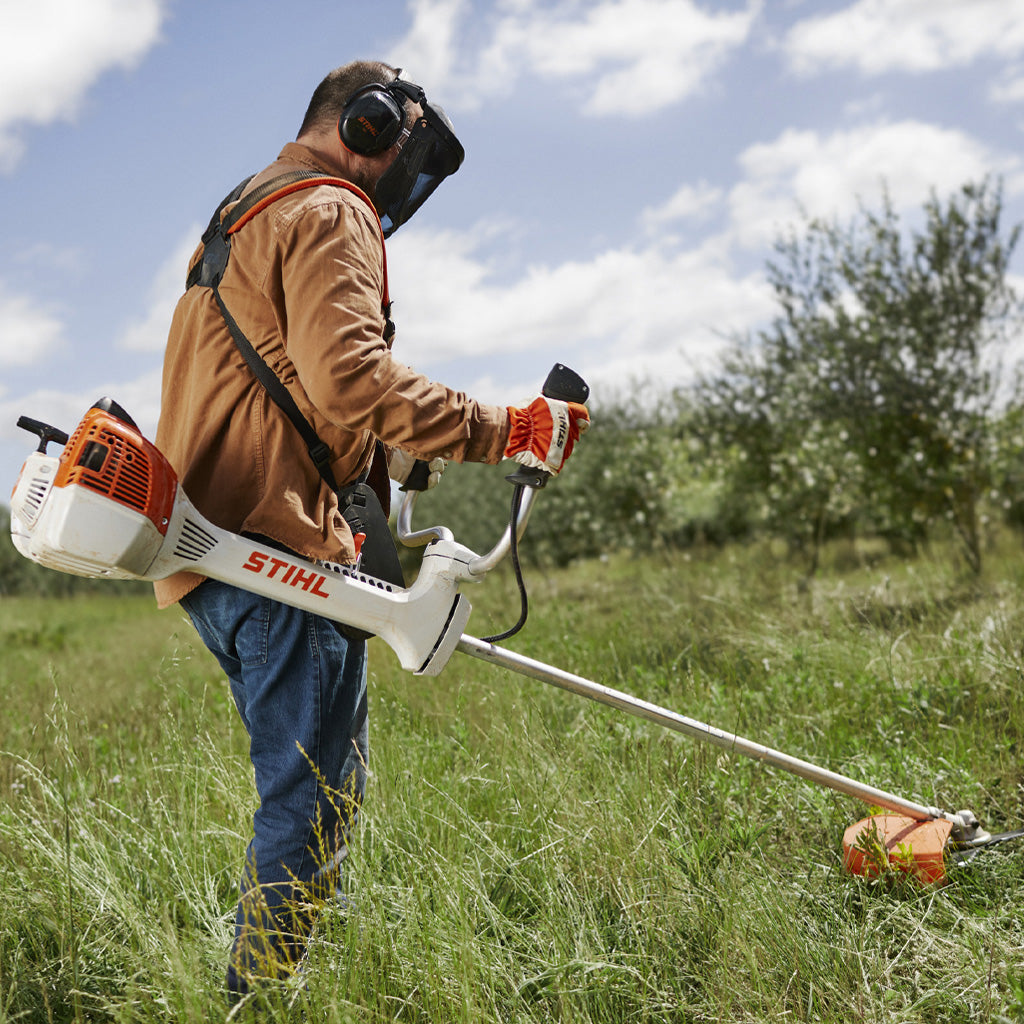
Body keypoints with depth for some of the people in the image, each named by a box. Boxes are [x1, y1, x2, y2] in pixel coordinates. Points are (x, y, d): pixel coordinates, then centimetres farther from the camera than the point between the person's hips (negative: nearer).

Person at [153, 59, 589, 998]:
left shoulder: (240, 219, 28)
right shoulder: (330, 214, -5)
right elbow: (348, 373, -22)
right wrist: (505, 430, -19)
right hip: (281, 550, -10)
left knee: (309, 790, 15)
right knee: (314, 804, -7)